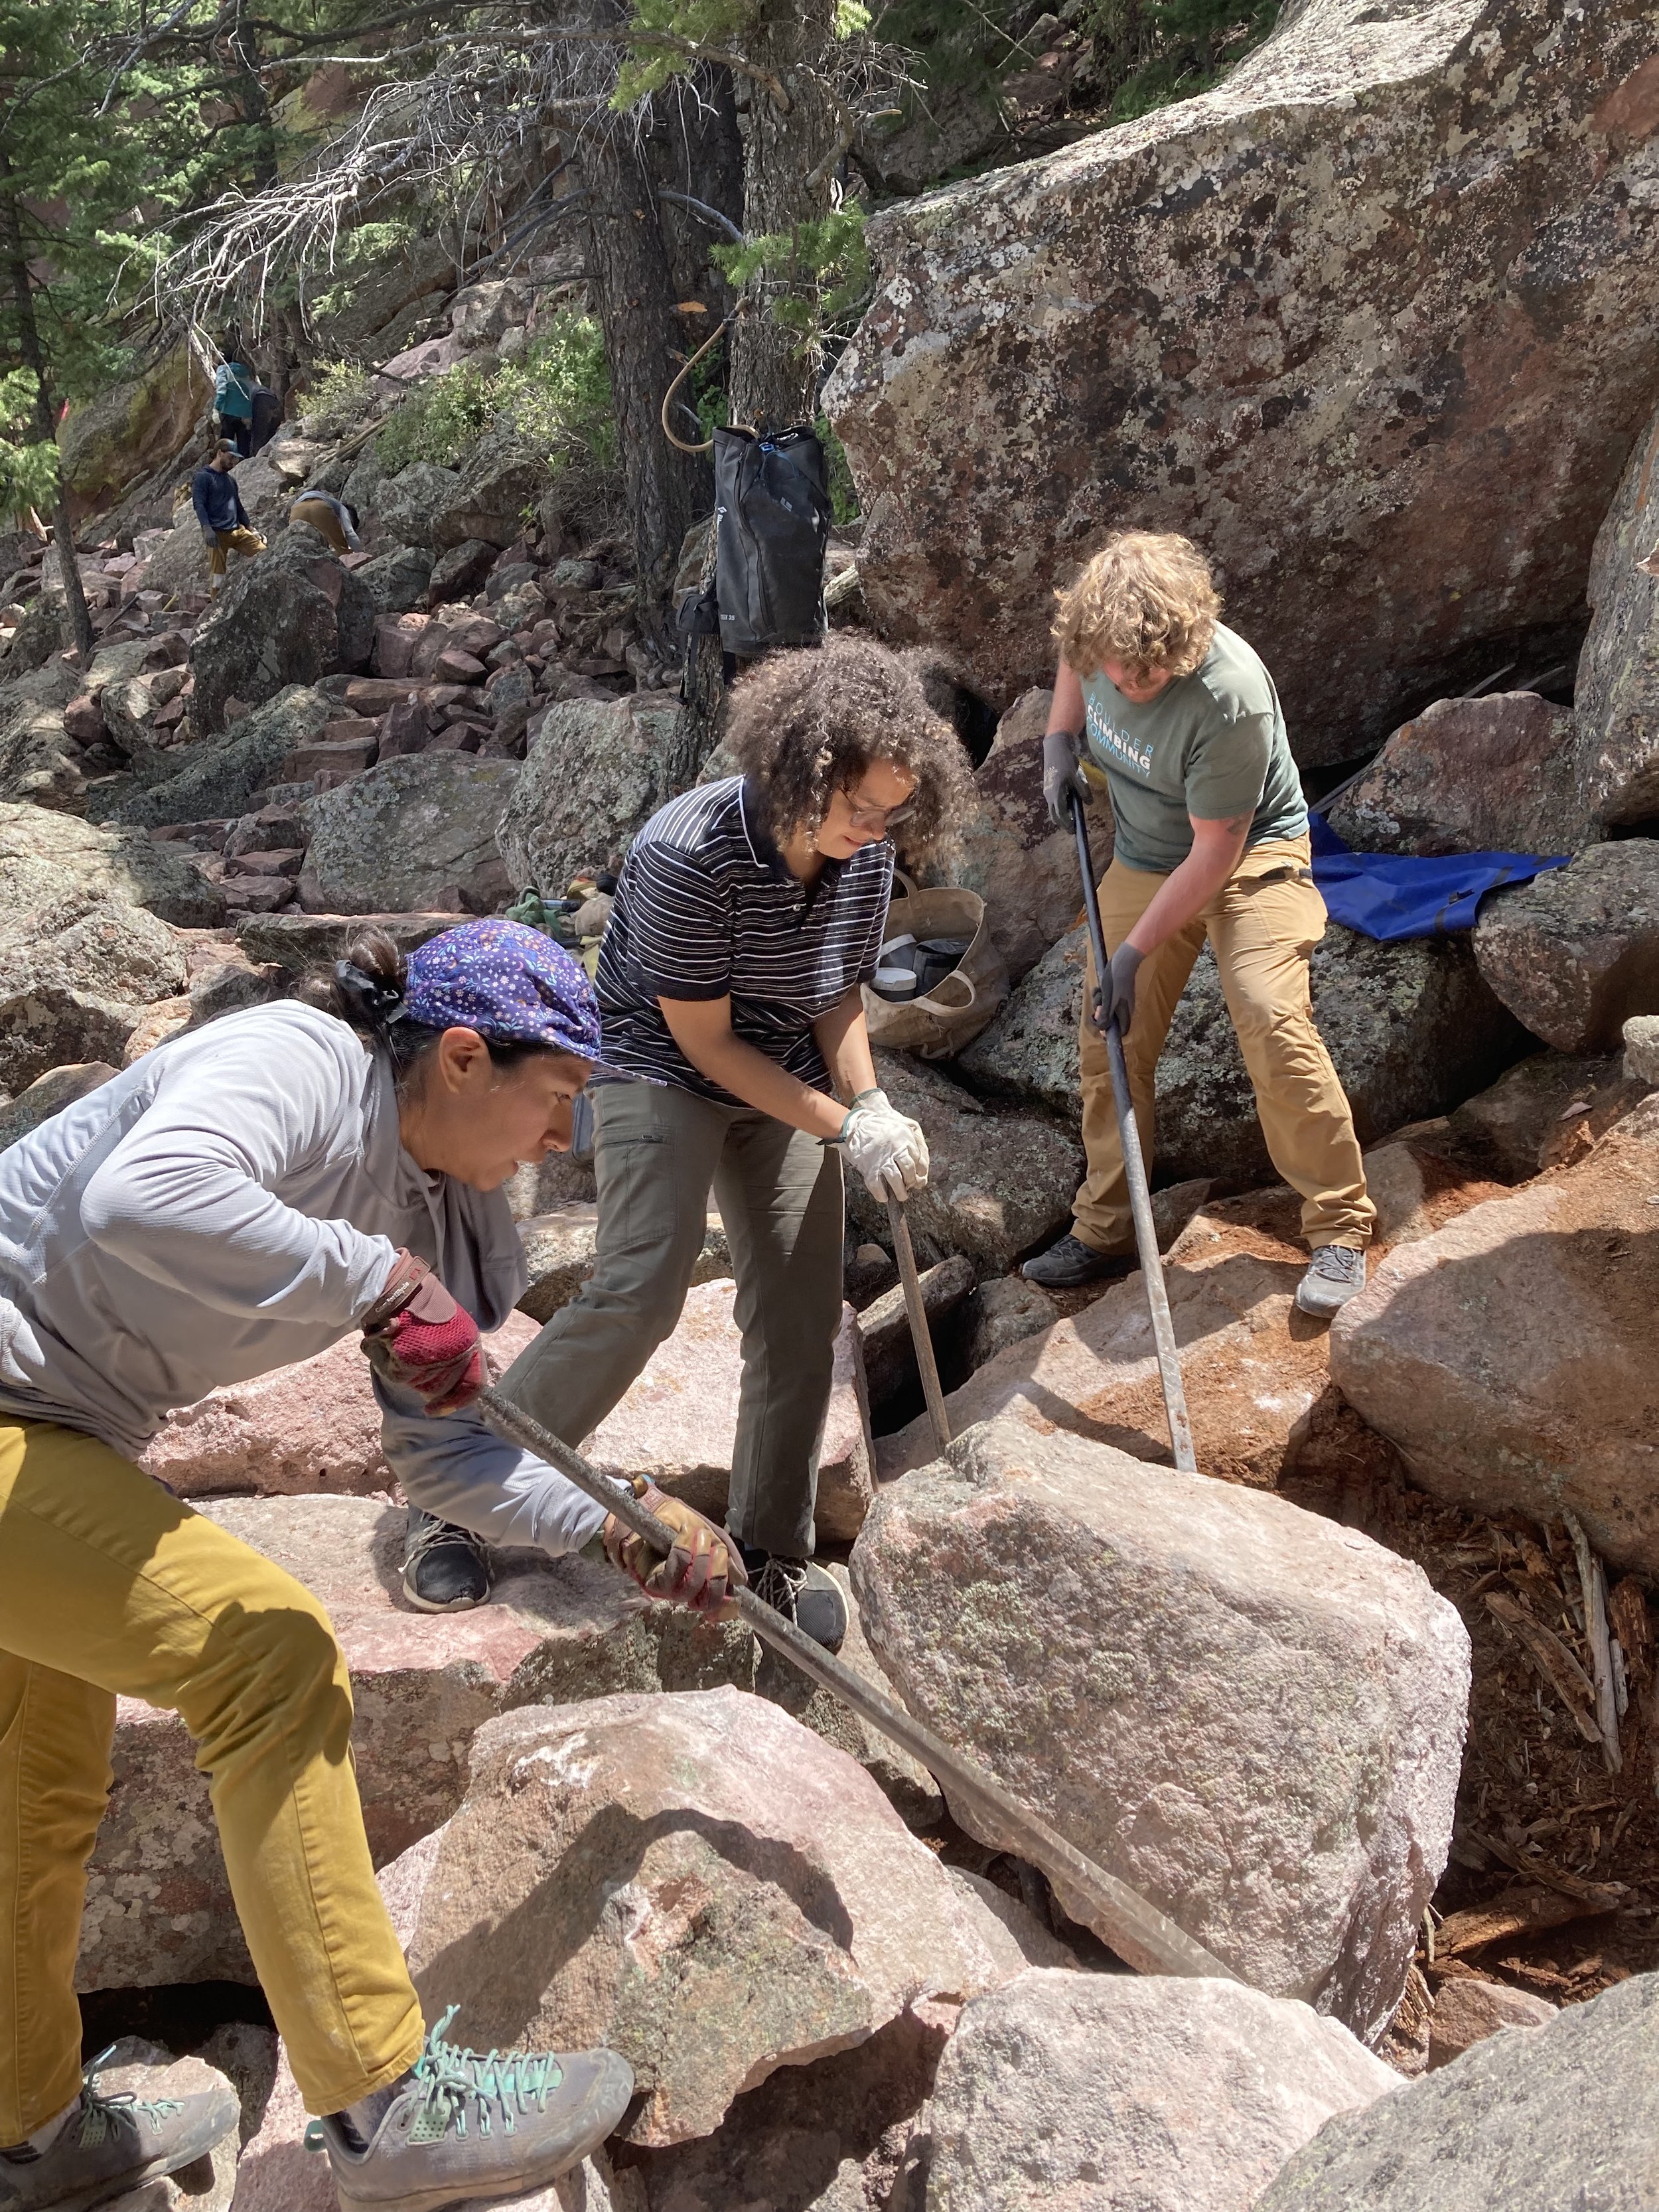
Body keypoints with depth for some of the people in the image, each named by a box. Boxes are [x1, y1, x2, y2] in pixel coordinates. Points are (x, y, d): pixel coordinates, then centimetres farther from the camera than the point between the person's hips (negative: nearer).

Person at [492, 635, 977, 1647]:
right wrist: (846, 1126, -22)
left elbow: (839, 995, 6)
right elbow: (705, 1042, -20)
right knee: (642, 1289, -23)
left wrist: (871, 1099, -12)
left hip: (786, 1087, 6)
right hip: (664, 1071, -5)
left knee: (801, 1317, 1)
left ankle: (773, 1551, 19)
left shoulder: (864, 855, -8)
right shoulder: (690, 853, -27)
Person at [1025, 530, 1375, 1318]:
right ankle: (1104, 1230, 20)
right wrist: (1060, 739, -5)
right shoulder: (1099, 636, -15)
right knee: (1107, 1040, 5)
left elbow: (1216, 852, -26)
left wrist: (1134, 952, -23)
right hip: (1143, 859, 6)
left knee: (1272, 1022, -25)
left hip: (1250, 855, -6)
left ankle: (1340, 1229, -11)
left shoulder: (1230, 699, -33)